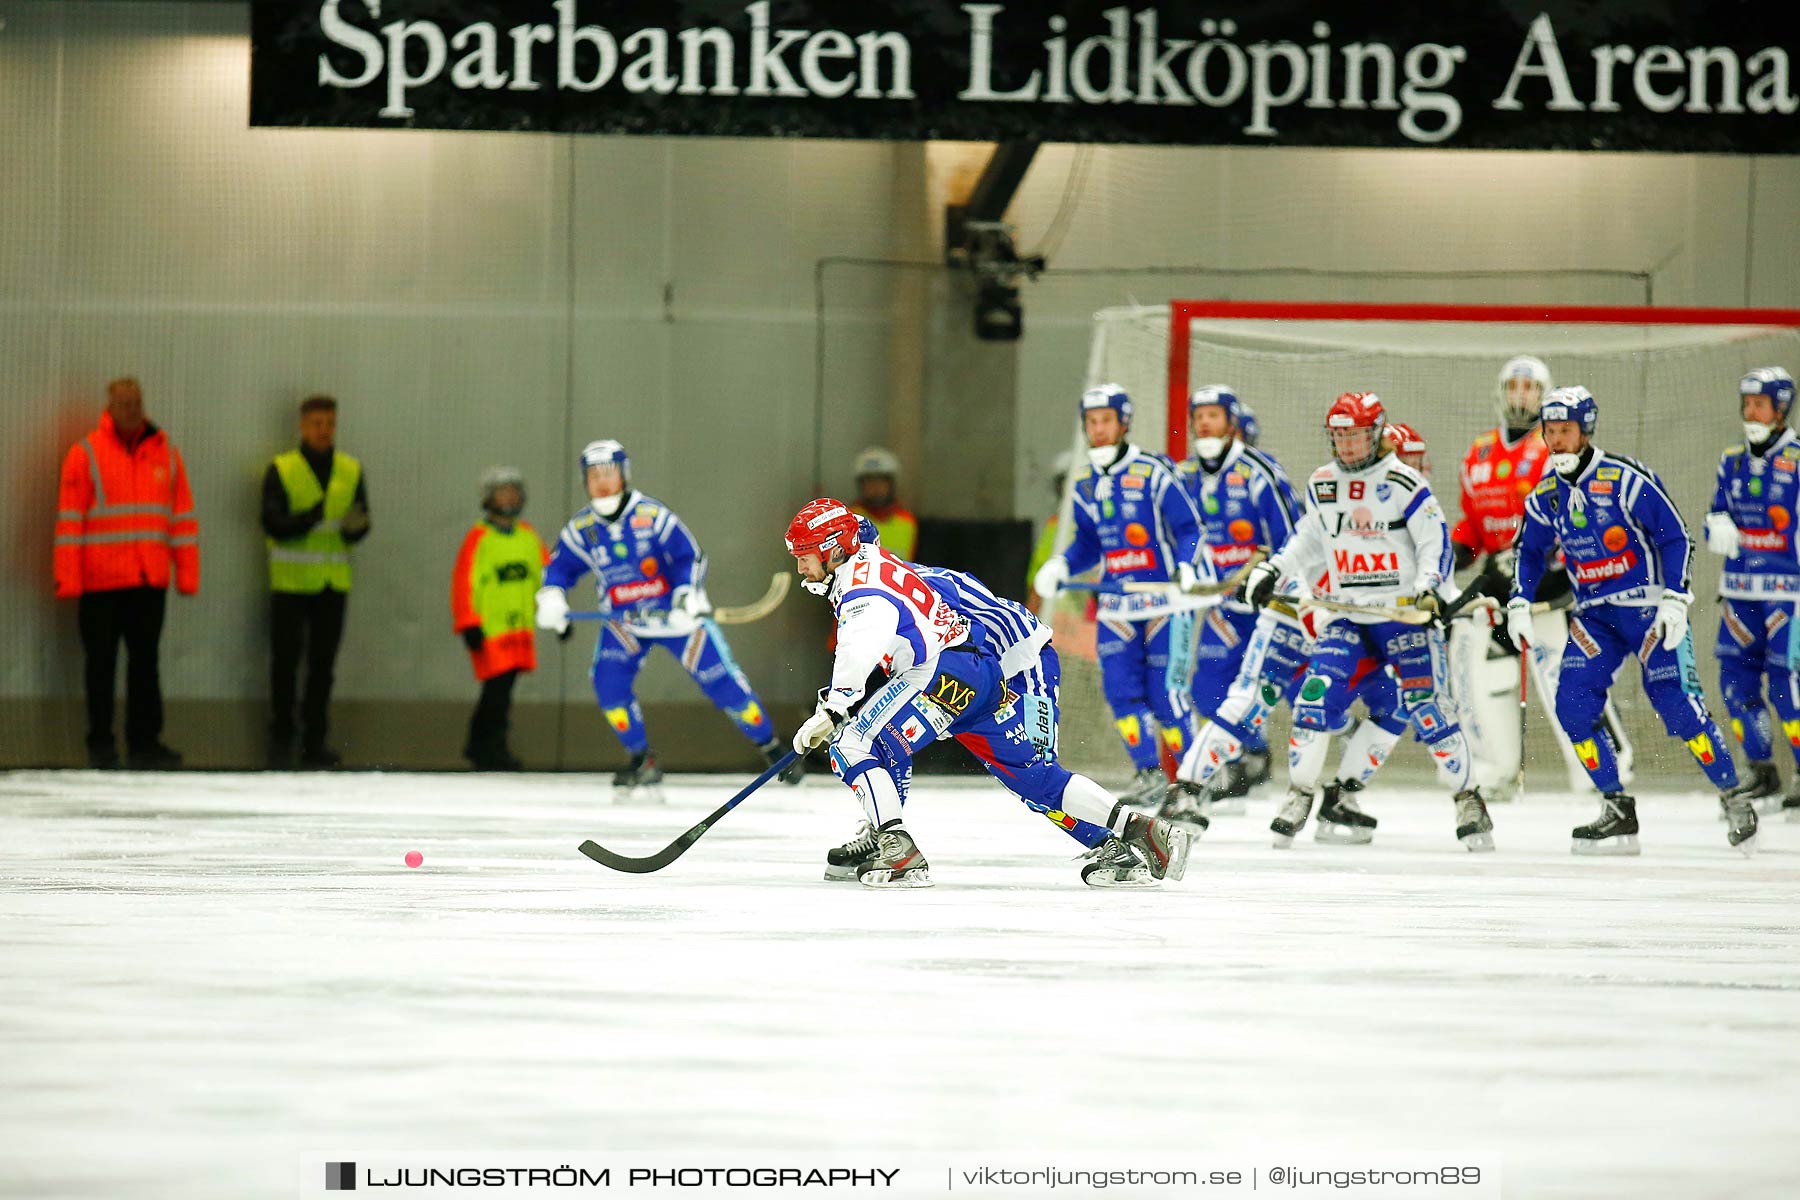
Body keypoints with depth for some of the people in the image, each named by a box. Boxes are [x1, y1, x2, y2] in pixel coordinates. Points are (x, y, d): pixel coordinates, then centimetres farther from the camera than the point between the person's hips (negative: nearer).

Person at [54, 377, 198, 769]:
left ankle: (144, 742, 10)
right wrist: (67, 579, -9)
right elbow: (69, 519, -3)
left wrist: (187, 573, 5)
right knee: (102, 662, 1)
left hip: (150, 579, 3)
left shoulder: (166, 454, 9)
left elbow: (182, 516, 11)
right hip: (101, 581, -3)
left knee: (145, 661, 5)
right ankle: (101, 744, 8)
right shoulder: (86, 454, -1)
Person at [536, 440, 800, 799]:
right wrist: (551, 596, -14)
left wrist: (688, 594, -33)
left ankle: (772, 746, 10)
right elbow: (561, 565, 5)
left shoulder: (652, 515, -19)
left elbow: (689, 557, -18)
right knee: (609, 681, -17)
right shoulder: (581, 528, -6)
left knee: (721, 682, -6)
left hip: (674, 614, -4)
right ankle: (642, 763, -2)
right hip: (623, 619, 4)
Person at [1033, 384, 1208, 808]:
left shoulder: (1153, 473, -10)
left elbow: (1189, 527, -9)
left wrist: (1185, 566, -26)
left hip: (1165, 601, -6)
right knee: (1121, 688, -4)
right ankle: (1148, 775, 7)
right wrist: (1061, 566, 1)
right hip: (1117, 605, 6)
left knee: (1165, 690, -8)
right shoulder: (1086, 485, 10)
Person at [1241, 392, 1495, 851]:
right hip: (1347, 617, 4)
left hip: (1405, 612, -4)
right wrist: (1272, 571, 12)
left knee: (1427, 707, -7)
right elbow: (1309, 538, 22)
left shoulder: (1404, 484, -10)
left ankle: (1467, 799, 9)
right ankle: (1299, 795, 0)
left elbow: (1436, 542, -10)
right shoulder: (1321, 485, 8)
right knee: (1317, 695, -12)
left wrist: (1430, 588, -24)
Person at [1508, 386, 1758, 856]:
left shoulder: (1626, 479, -15)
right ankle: (1618, 814, -2)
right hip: (1595, 614, 6)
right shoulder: (1545, 495, 4)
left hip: (1649, 607, -6)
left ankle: (1735, 802, 1)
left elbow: (1675, 537, -13)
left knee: (1676, 703, -14)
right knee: (1573, 703, -10)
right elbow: (1531, 551, 19)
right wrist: (1519, 605, 7)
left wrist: (1675, 600, -20)